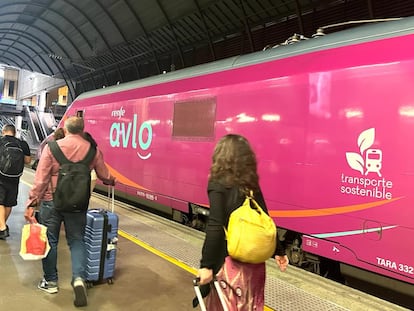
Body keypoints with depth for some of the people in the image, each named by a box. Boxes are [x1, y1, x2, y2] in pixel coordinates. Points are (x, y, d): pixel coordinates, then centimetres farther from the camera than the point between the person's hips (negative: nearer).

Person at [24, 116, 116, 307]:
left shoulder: (52, 147, -7)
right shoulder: (92, 149, -2)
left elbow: (40, 179, -10)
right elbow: (104, 175, 8)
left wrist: (31, 203, -5)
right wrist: (112, 181, 30)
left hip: (51, 201, -1)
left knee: (49, 240, 14)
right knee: (76, 240, 13)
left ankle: (50, 281, 27)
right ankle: (79, 278, -5)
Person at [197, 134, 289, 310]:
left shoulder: (218, 185, -13)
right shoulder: (251, 184, 4)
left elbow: (215, 228, -19)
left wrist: (206, 265, -17)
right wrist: (278, 251, 14)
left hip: (229, 261, -5)